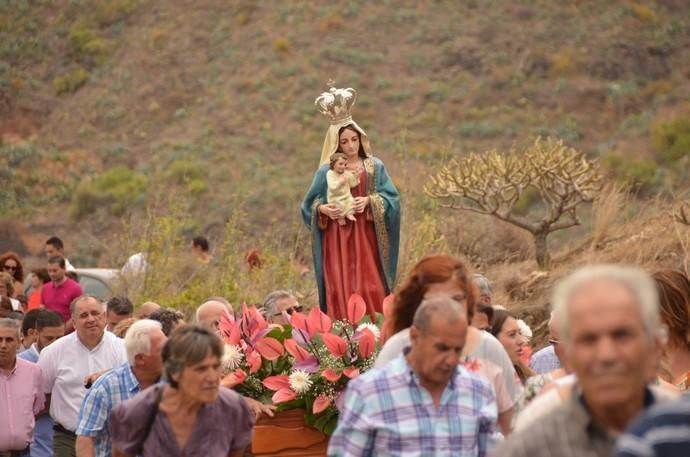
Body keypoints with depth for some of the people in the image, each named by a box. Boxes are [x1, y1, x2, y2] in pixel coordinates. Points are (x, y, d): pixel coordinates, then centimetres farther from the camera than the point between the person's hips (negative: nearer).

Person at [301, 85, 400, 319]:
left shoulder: (375, 167, 5)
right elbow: (310, 203, 8)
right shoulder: (327, 171, 3)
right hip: (337, 239, -1)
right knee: (341, 292, -4)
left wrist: (369, 201, -15)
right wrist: (323, 209, -13)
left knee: (370, 289, -3)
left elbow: (391, 197, 1)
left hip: (366, 238, 1)